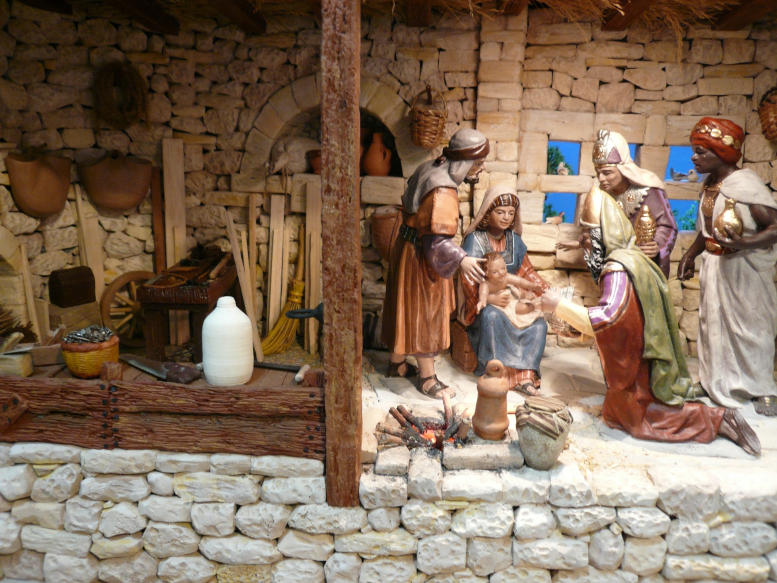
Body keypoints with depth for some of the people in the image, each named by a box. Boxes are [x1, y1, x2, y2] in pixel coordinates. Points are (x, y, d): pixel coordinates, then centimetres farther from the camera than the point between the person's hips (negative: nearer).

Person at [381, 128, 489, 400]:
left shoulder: (430, 168, 0)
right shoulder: (443, 192, -28)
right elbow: (438, 239, -33)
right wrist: (462, 259, -43)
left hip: (408, 244, 10)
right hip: (420, 256, -10)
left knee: (405, 308, 21)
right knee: (425, 313, 4)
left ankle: (396, 362, 38)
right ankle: (427, 378, 20)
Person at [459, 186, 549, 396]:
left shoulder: (513, 239, 8)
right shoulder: (475, 239, -10)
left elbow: (527, 271, 12)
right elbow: (468, 280, -17)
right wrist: (489, 298, -30)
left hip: (508, 298, 6)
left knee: (538, 323, -17)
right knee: (492, 316, -38)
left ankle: (524, 375, -14)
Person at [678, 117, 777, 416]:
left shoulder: (746, 185, -20)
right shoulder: (709, 185, 4)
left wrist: (743, 243, -37)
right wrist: (690, 255, 7)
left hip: (743, 268, -7)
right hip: (715, 266, 7)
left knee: (749, 325, 4)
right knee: (714, 322, 15)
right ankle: (720, 383, 32)